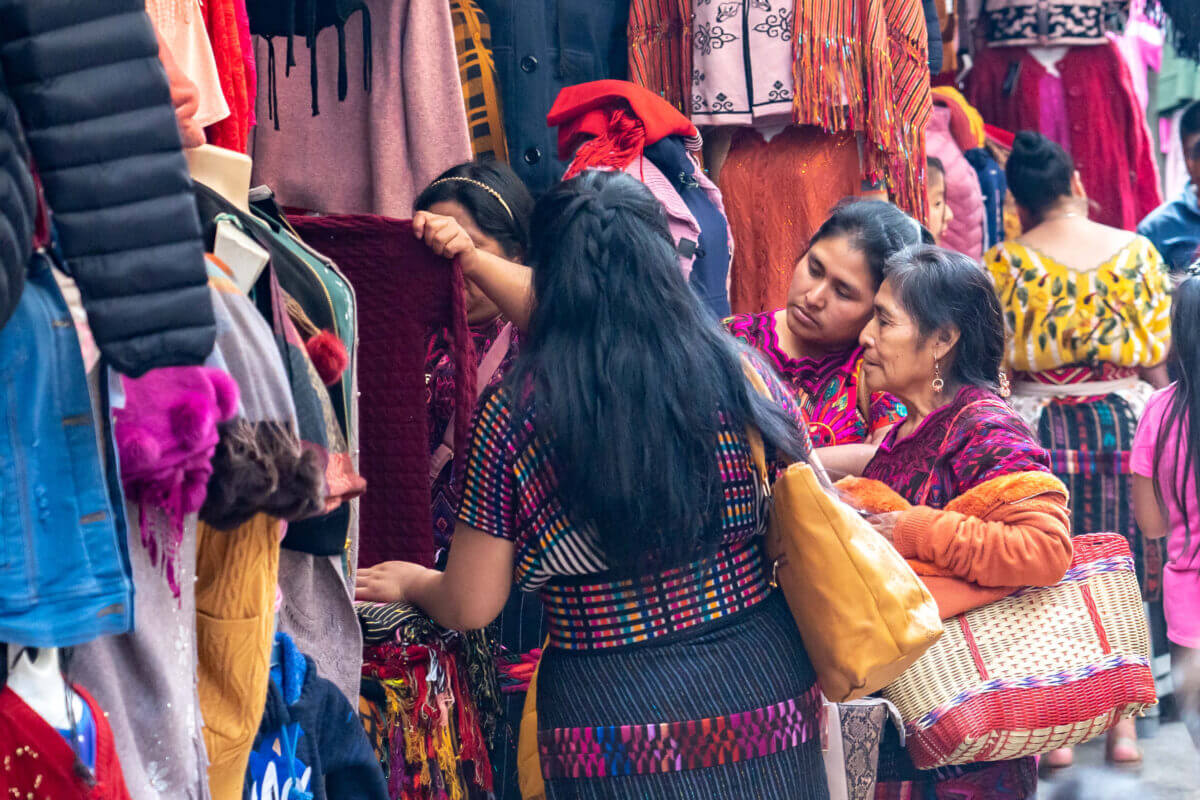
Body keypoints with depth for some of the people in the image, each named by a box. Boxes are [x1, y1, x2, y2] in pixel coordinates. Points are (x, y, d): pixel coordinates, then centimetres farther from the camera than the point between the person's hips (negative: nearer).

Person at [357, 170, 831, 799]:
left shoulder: (513, 413, -13)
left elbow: (469, 608, -5)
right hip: (762, 677, 2)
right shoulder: (742, 375, -7)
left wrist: (410, 581, 17)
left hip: (613, 715, -2)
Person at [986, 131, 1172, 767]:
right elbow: (1159, 358, 1)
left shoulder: (1005, 262, -7)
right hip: (1124, 420, 2)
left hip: (1036, 427, -1)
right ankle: (1124, 722, 16)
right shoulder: (1136, 250, -1)